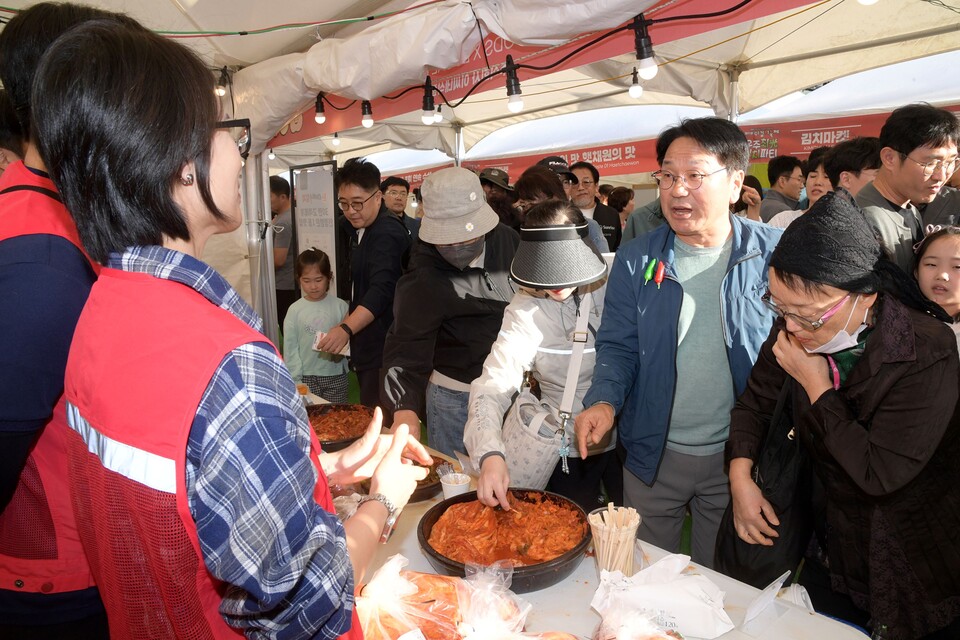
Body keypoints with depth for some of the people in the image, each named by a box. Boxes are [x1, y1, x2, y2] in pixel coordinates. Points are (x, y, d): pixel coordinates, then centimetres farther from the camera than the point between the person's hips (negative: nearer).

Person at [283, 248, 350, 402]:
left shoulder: (340, 306, -2)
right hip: (307, 377, 0)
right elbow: (290, 348, 1)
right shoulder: (295, 310, -1)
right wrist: (296, 380, -3)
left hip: (336, 374, 0)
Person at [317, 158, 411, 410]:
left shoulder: (387, 233, -18)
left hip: (384, 349, -10)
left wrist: (346, 329, -41)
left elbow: (382, 290, -31)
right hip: (366, 345, 10)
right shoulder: (359, 229, 14)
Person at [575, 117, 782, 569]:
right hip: (653, 454, 1)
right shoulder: (635, 261, -4)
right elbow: (617, 346, -1)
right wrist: (604, 400, -20)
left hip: (736, 456, -1)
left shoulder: (772, 253, -8)